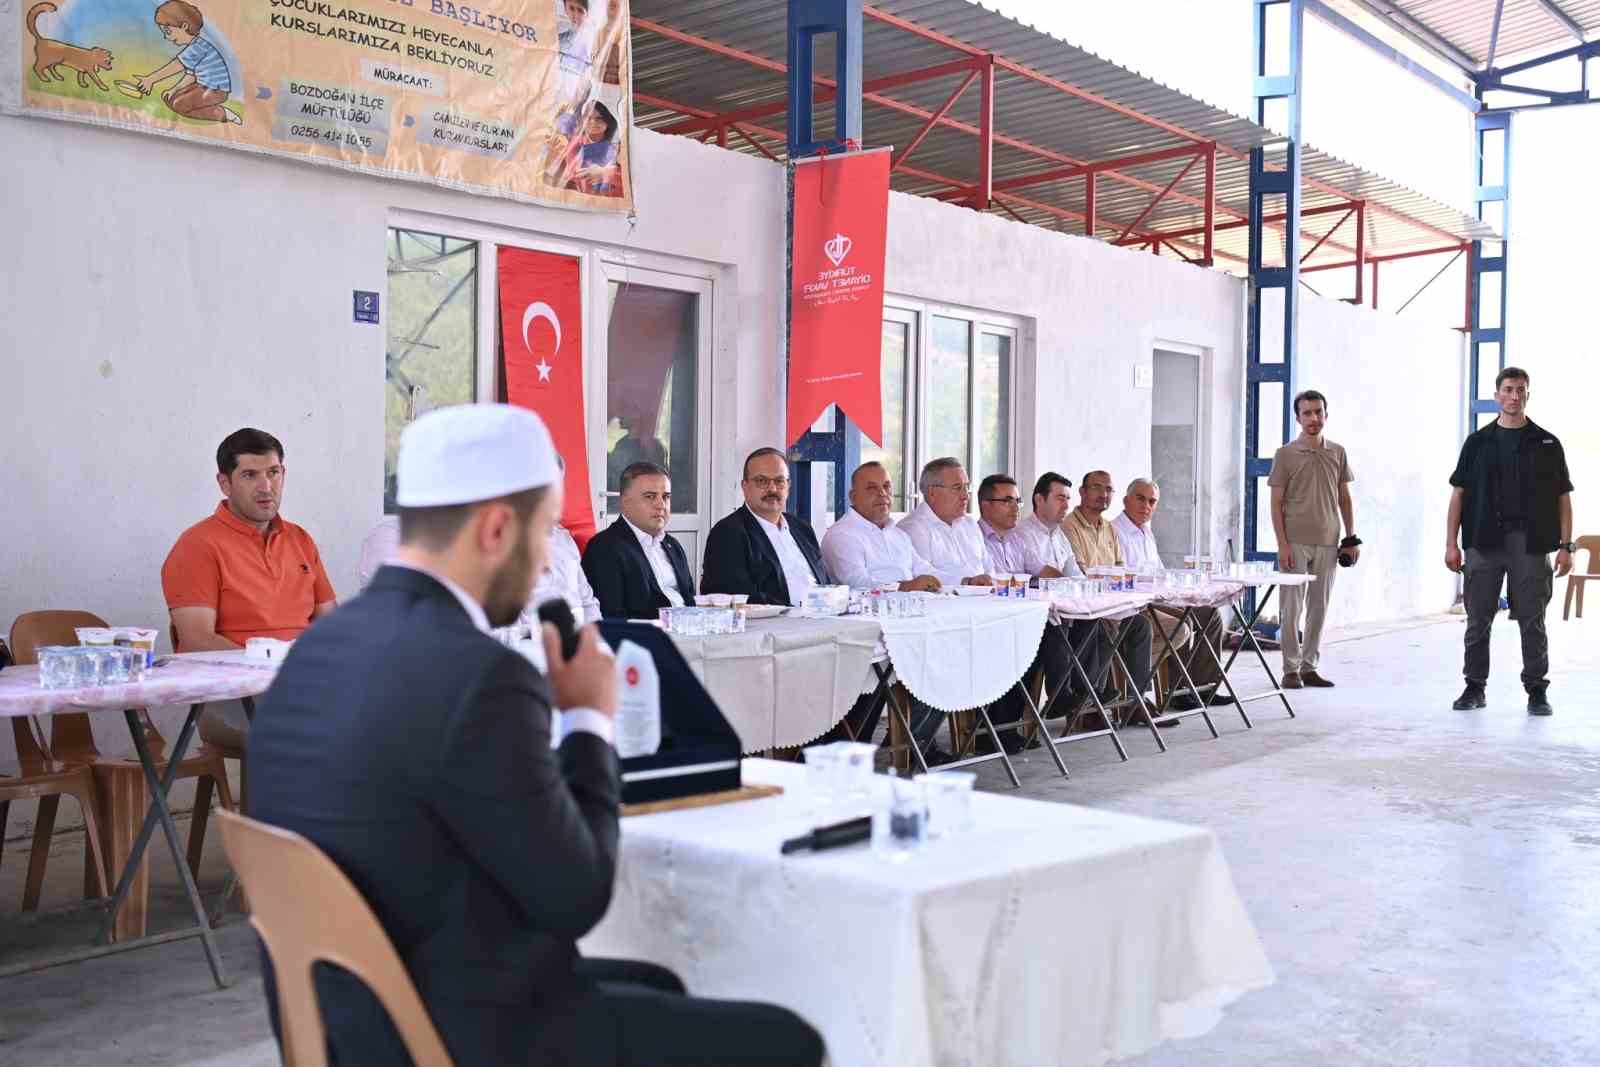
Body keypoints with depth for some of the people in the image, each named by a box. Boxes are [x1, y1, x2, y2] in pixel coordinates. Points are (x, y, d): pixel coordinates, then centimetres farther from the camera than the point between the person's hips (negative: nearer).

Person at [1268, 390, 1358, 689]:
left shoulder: (1338, 453, 9)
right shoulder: (1285, 455, -2)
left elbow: (1344, 498, 14)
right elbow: (1276, 502, -3)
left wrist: (1352, 538, 8)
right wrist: (1282, 544, -10)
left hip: (1328, 543, 3)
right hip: (1295, 543, -3)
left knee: (1319, 608, 8)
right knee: (1292, 608, -1)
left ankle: (1310, 667, 16)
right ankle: (1291, 669, 7)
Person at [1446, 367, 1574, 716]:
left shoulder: (1547, 444, 7)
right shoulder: (1477, 443, 8)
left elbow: (1563, 498, 6)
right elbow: (1458, 493, 7)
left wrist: (1566, 546, -3)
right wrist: (1451, 543, -1)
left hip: (1531, 543, -1)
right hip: (1484, 542, 1)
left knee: (1532, 621, 3)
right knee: (1478, 619, 5)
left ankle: (1537, 690, 11)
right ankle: (1474, 687, 15)